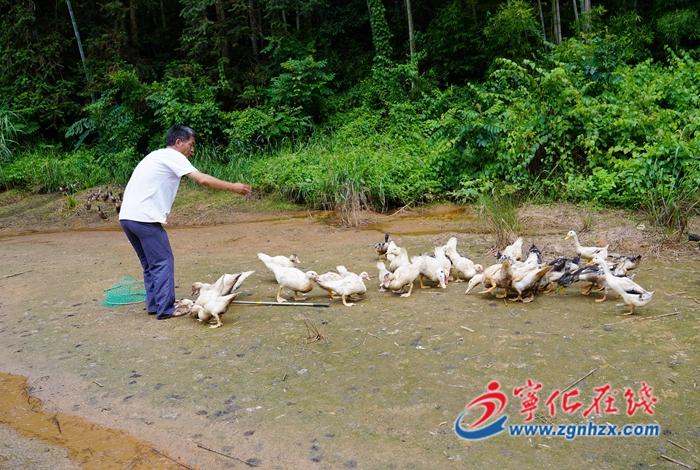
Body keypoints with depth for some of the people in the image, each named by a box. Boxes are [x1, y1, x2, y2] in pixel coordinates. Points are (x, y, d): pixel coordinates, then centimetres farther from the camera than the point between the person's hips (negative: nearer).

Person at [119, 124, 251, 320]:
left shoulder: (156, 155, 23)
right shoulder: (172, 156, -4)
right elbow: (203, 180, -15)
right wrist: (233, 187, -8)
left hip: (126, 216, 9)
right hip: (145, 218, -9)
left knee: (150, 263, 17)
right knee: (163, 262, -1)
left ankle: (154, 304, 22)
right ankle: (165, 309, 1)